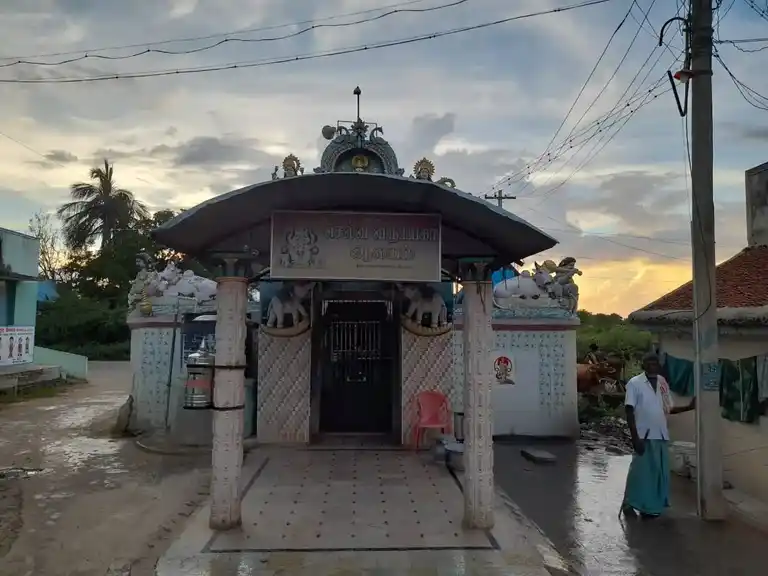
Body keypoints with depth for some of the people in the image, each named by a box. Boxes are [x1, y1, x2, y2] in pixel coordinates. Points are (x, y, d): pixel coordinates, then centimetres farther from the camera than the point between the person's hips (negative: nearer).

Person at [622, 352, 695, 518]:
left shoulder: (663, 383, 8)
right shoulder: (635, 383, -9)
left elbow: (668, 409, 14)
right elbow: (629, 411, -11)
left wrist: (689, 407, 0)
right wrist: (635, 437, -16)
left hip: (661, 435, 6)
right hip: (644, 436, -6)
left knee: (659, 472, 10)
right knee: (640, 470, 0)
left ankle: (651, 506, 22)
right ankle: (629, 503, 14)